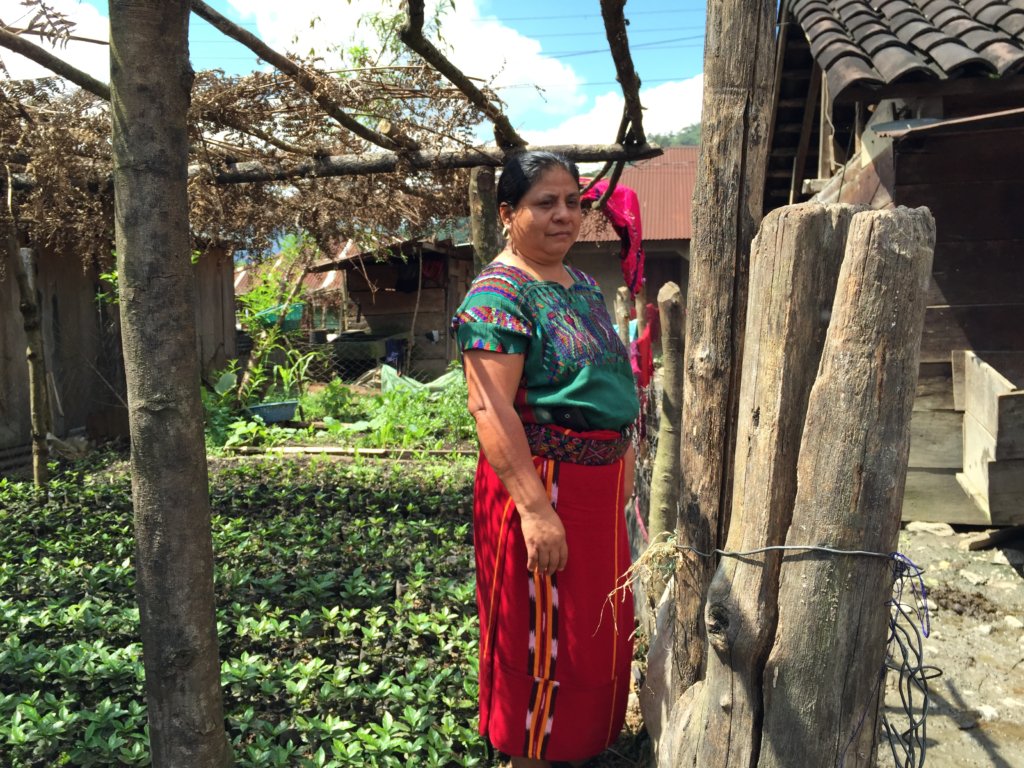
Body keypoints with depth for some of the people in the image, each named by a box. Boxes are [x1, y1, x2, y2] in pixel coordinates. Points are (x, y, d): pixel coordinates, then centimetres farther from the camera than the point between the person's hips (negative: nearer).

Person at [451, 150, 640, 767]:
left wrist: (624, 460, 20)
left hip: (601, 480, 9)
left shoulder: (583, 285, 11)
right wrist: (534, 508, -28)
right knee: (544, 631, 7)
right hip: (542, 482, -9)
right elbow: (490, 407, -24)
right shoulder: (498, 294, -16)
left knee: (599, 622, 23)